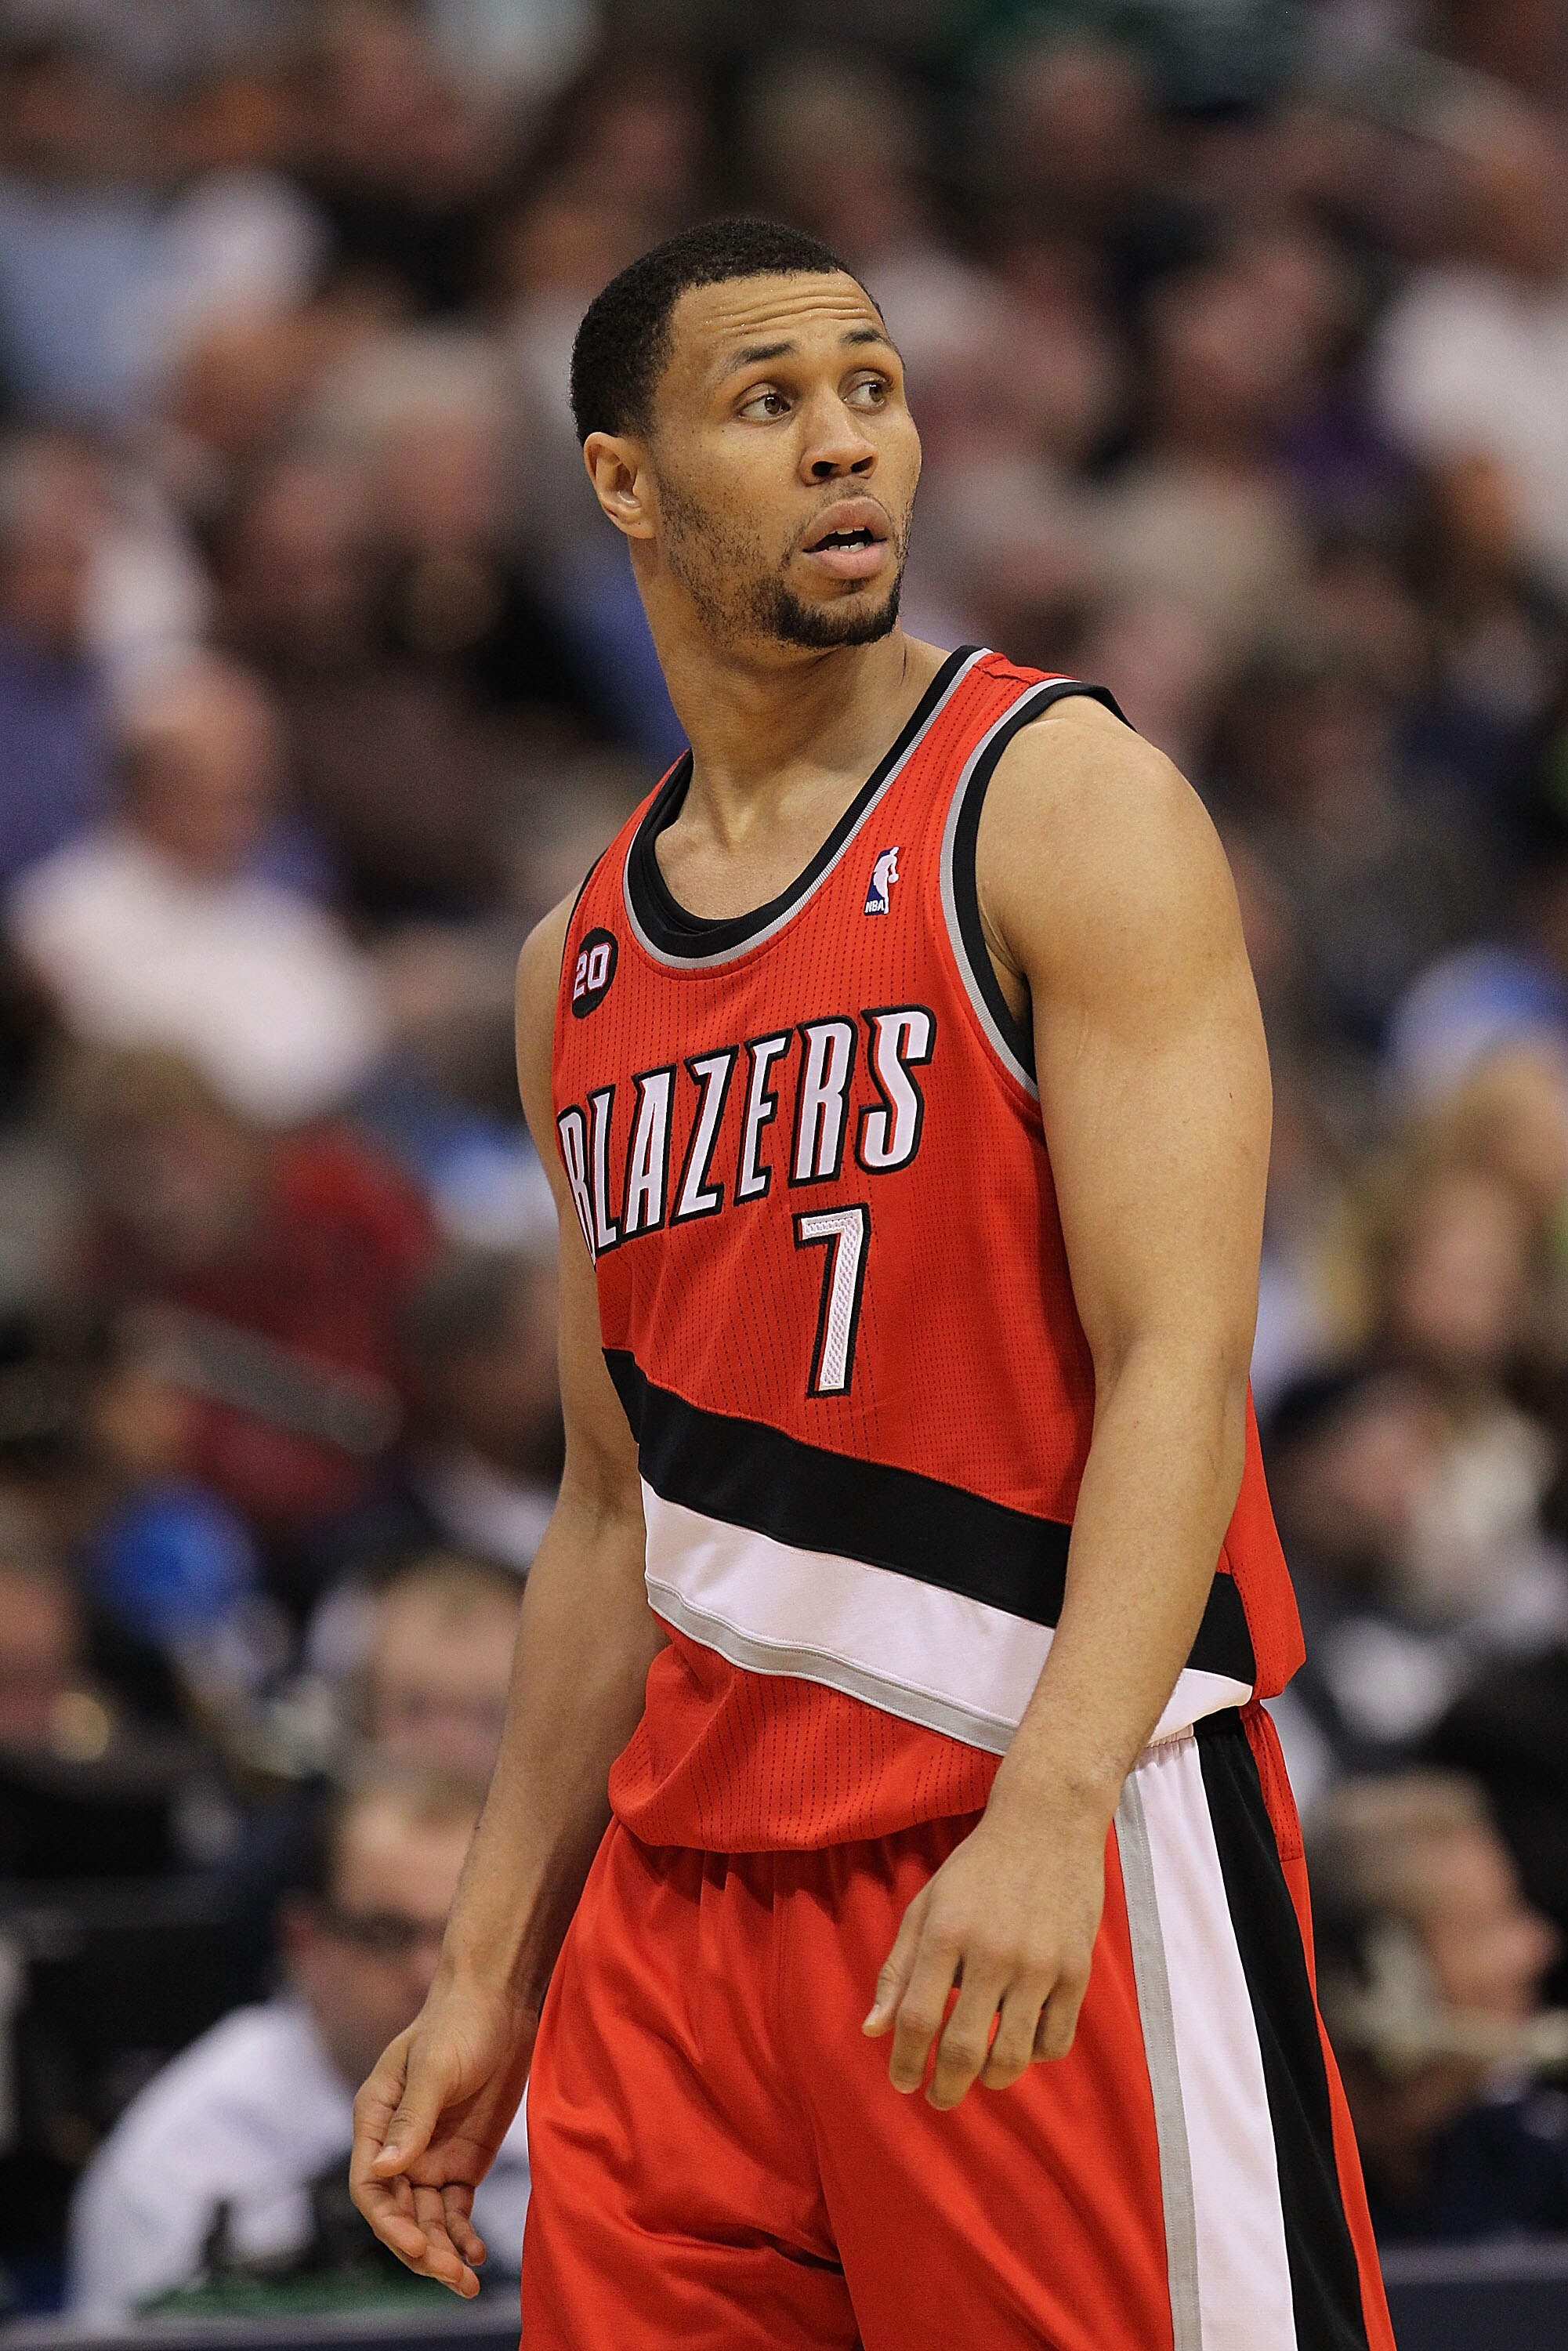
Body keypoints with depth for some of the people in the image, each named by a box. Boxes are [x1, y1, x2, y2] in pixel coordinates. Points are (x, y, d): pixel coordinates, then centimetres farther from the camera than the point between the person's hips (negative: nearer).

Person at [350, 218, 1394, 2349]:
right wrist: (488, 1981, 16)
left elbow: (1179, 1357, -14)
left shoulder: (1063, 801, -5)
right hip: (688, 1879, 6)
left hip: (1050, 1871, -6)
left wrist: (1044, 1814, -27)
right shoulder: (582, 971, 15)